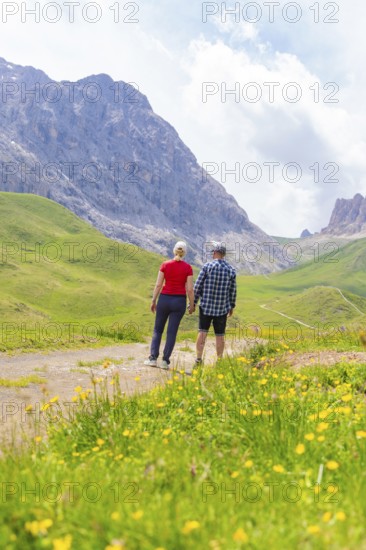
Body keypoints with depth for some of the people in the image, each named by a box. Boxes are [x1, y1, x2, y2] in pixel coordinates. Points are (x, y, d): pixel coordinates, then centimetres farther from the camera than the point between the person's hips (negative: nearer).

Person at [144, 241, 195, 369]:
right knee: (172, 332, 6)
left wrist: (153, 301, 5)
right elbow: (190, 289, -6)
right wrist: (192, 305, 5)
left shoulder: (165, 265, -3)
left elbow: (158, 285, -3)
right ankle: (165, 360, 6)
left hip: (164, 299, 1)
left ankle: (153, 358, 8)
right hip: (179, 301, -1)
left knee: (158, 329, 14)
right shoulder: (188, 268, -5)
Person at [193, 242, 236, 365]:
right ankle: (219, 361, 13)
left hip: (206, 306, -1)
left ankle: (199, 358, -2)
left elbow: (198, 286, -6)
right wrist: (232, 306, 15)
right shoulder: (231, 270, -2)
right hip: (222, 308, 1)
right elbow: (233, 291, 3)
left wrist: (194, 302, 3)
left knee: (202, 332, 5)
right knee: (220, 335, 9)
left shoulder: (207, 266, -7)